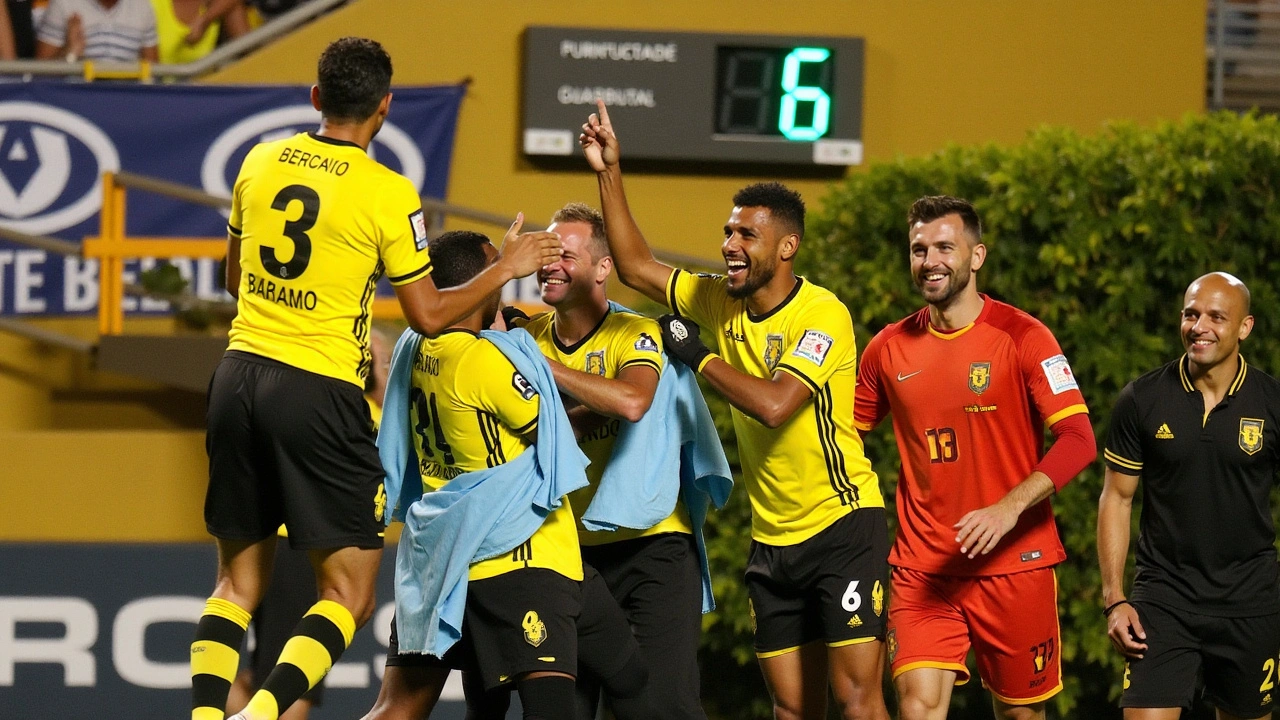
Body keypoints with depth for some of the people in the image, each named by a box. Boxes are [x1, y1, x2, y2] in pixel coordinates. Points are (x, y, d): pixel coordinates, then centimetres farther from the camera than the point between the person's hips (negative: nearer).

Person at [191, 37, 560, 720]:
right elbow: (429, 314, -1)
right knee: (349, 594, 2)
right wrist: (505, 268, 13)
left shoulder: (260, 164, 6)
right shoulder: (388, 194, -8)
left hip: (239, 375, 5)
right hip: (319, 390, -5)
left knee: (238, 581, 15)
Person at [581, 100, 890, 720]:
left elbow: (774, 404, -27)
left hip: (843, 528, -7)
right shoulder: (722, 303, 6)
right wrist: (609, 173, 8)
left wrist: (699, 357, -14)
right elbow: (636, 267, 15)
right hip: (772, 540, 7)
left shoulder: (822, 314, -15)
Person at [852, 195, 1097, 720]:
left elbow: (1078, 440, -14)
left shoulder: (1021, 337, -6)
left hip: (1013, 560, -2)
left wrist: (1009, 509, -27)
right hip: (922, 567, 2)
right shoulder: (889, 349, 5)